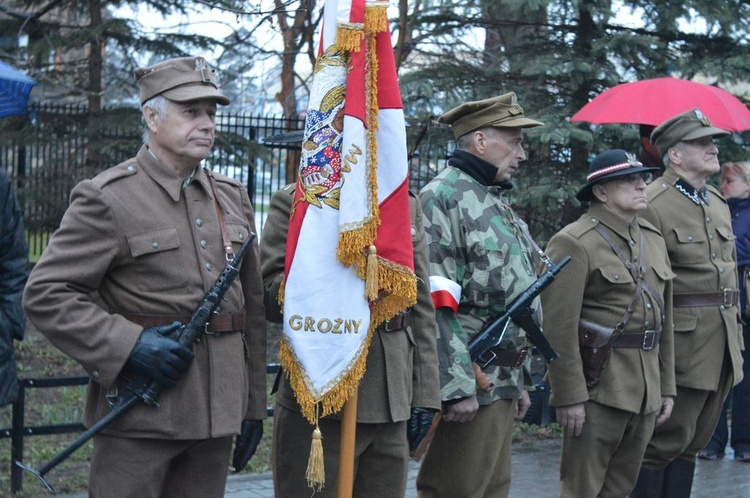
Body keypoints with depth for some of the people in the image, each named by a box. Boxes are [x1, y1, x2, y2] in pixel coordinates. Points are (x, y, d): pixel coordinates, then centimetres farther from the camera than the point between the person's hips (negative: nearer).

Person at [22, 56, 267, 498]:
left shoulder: (233, 198, 12)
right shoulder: (106, 198, -6)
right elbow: (45, 294, -10)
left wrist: (253, 407, 14)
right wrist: (127, 345, -20)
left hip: (217, 413, 6)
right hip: (139, 418, -5)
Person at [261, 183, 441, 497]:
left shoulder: (407, 204, 13)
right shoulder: (295, 201, -1)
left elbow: (420, 305, 12)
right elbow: (270, 300, -8)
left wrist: (424, 394, 8)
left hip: (392, 402, 5)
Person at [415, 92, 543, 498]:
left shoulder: (497, 203, 18)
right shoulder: (443, 197, -12)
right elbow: (436, 305, -20)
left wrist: (521, 380, 21)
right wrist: (457, 386, -22)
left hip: (502, 384, 9)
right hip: (468, 386, -9)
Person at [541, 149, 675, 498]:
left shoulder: (654, 240, 15)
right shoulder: (574, 243, -10)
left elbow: (664, 318, 17)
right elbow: (558, 327, -15)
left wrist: (666, 387, 14)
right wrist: (569, 396, -17)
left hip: (646, 390, 7)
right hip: (597, 386, -7)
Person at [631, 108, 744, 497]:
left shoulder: (718, 203, 15)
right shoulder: (651, 204, -13)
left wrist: (735, 335, 18)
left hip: (722, 344, 8)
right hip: (682, 344, -8)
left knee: (693, 440, 12)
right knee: (666, 440, -2)